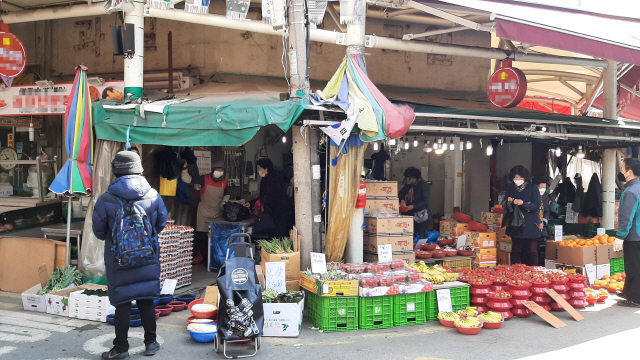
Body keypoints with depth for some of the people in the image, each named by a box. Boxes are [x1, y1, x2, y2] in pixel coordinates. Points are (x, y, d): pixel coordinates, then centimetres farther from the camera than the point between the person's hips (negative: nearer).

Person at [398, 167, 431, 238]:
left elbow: (425, 201, -17)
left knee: (422, 237, -7)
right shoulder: (409, 185, 11)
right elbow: (401, 193, 18)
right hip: (410, 215, 7)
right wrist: (402, 200, -5)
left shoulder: (424, 185, -11)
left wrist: (413, 206, -26)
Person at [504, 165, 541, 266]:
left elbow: (537, 205, -10)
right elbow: (505, 207, 13)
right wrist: (509, 202, -10)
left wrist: (523, 203, -24)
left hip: (530, 225, -3)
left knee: (532, 251, 0)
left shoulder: (533, 188, -1)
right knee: (516, 251, 7)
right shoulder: (510, 189, 11)